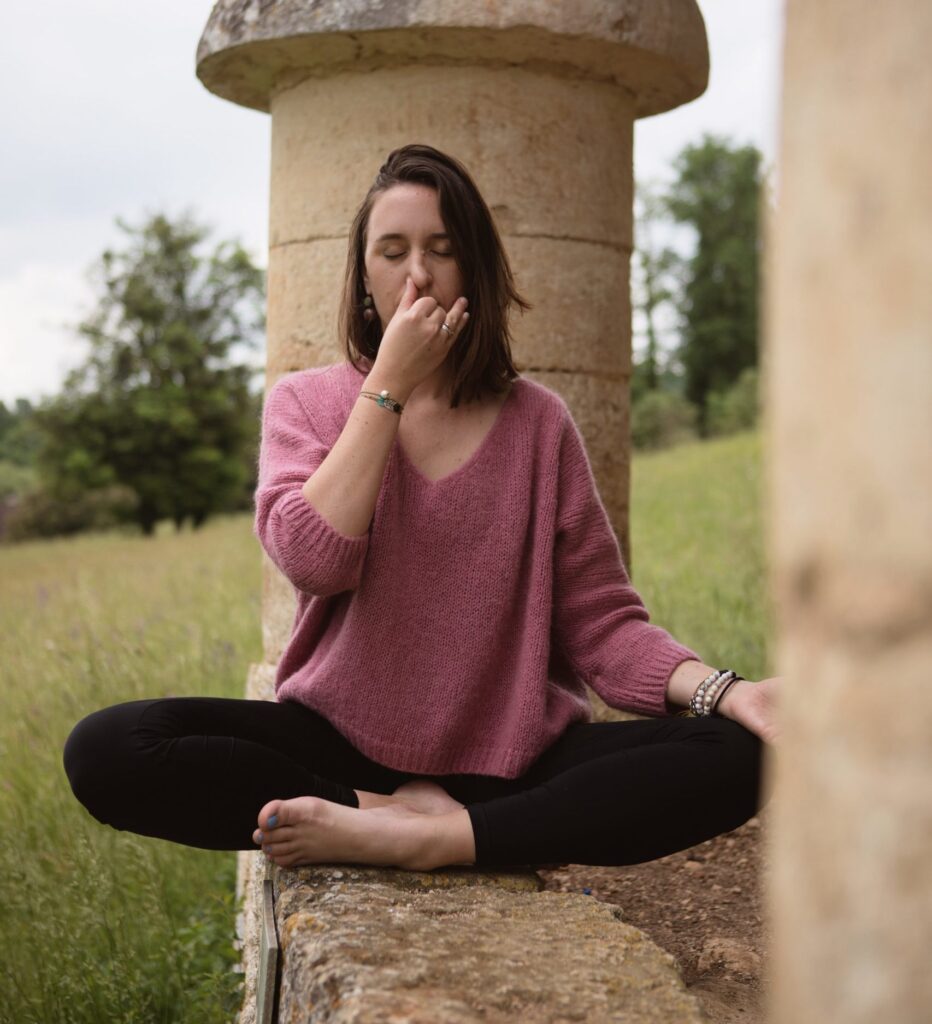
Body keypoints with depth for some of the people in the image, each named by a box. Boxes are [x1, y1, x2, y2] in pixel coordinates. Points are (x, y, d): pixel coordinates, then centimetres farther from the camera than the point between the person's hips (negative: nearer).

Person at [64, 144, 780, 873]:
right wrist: (389, 386, -11)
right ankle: (405, 813, -19)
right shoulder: (305, 402, 5)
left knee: (732, 758, -24)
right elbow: (314, 559, -15)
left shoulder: (537, 422, 4)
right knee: (105, 750, -24)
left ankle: (426, 838, -26)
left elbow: (600, 620, 0)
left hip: (513, 760, 1)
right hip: (340, 745, 0)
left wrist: (723, 690, -19)